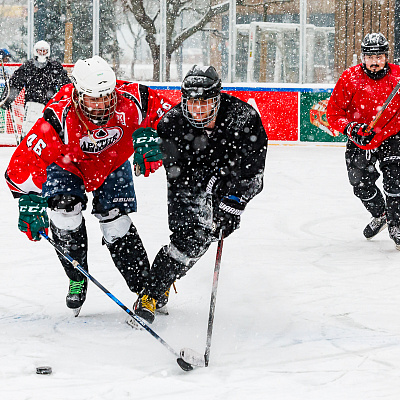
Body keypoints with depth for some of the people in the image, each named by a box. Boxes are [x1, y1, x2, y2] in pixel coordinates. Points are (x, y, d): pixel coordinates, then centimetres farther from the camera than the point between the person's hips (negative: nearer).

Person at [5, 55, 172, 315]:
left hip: (113, 163, 1)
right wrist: (30, 202, -39)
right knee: (65, 211, -22)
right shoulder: (59, 118, -39)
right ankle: (77, 279, 1)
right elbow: (24, 162, -35)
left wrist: (149, 136, -28)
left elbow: (165, 112, -13)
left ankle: (144, 286, 4)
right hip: (66, 164, -1)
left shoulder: (131, 101, -33)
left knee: (116, 223, -10)